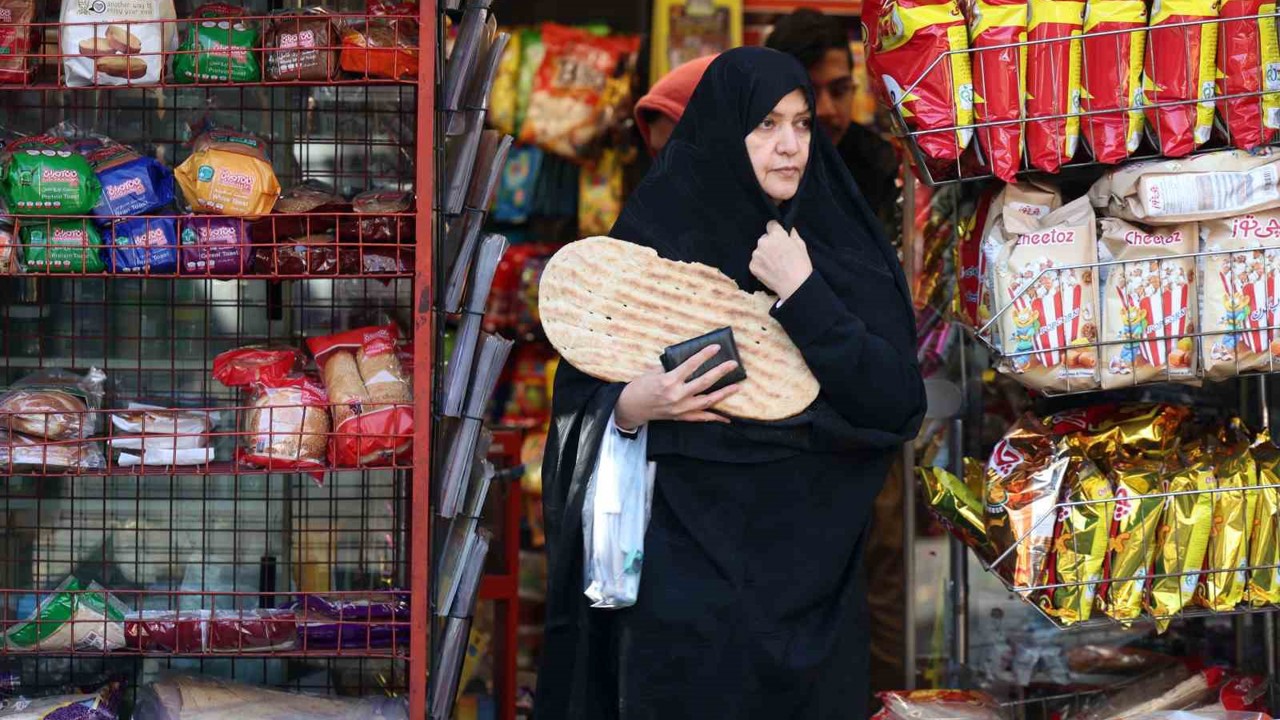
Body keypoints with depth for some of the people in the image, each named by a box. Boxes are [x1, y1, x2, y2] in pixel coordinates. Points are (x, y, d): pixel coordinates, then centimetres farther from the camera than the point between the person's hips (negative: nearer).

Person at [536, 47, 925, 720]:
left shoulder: (843, 250, 4)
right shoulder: (654, 241, -1)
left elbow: (901, 405, -7)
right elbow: (579, 394, 2)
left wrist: (802, 296, -12)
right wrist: (630, 406, -19)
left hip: (811, 564, 2)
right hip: (687, 563, -2)